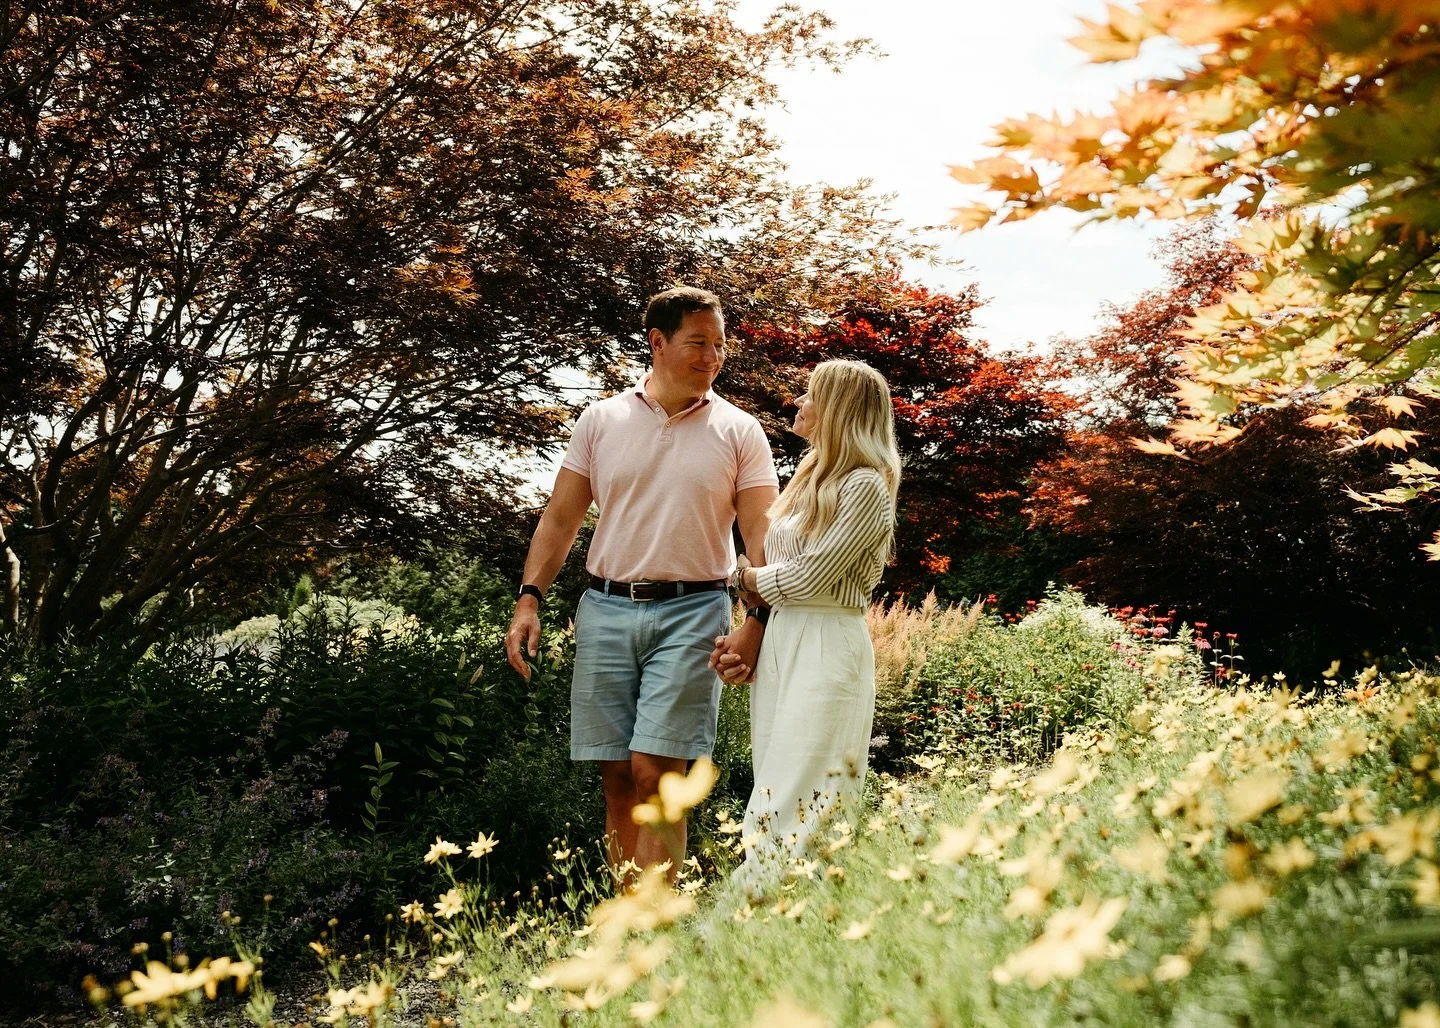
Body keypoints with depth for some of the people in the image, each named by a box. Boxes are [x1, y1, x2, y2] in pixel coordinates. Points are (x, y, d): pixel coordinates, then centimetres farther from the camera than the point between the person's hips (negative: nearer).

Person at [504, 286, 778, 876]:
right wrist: (529, 599, 0)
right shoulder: (600, 420, 8)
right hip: (606, 608, 2)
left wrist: (757, 622, -13)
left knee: (655, 773, -10)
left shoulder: (739, 432, 4)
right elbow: (561, 517, 10)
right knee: (617, 777, 6)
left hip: (690, 612, -2)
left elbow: (762, 536, 0)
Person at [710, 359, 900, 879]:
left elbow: (804, 577, -14)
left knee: (802, 799, -9)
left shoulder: (865, 486, -10)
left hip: (826, 647, -9)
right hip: (778, 642, 9)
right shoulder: (809, 476, 17)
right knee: (775, 793, 8)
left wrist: (741, 576, 2)